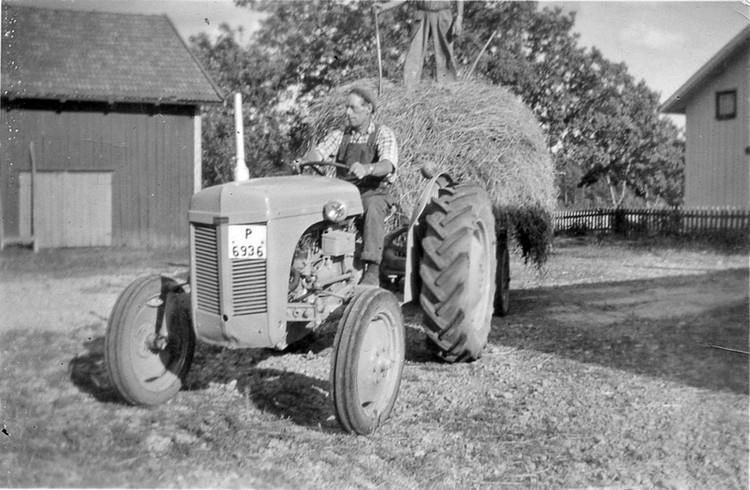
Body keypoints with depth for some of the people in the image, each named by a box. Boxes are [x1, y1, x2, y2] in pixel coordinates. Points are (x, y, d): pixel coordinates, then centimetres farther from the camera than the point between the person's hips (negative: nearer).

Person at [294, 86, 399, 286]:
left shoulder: (383, 134, -1)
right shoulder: (339, 135, 13)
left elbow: (388, 165, -20)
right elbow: (319, 151, -3)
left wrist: (367, 168, -42)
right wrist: (304, 161, -27)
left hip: (373, 193, -4)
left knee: (372, 210, -38)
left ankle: (372, 269, -42)